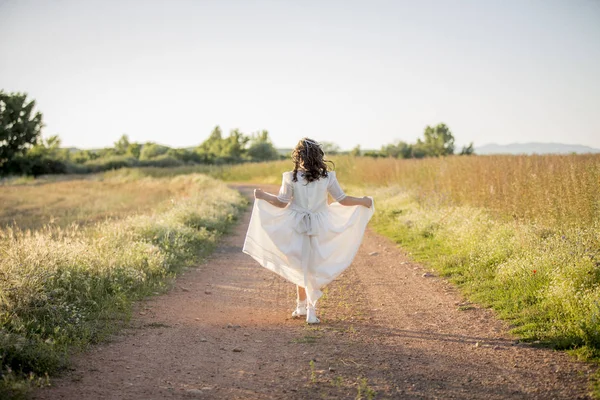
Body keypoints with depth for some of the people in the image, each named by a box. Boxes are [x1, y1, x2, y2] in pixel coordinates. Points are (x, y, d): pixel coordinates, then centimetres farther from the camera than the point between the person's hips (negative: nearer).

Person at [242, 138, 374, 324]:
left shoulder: (291, 178, -11)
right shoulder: (327, 177, -8)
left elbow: (281, 203, -6)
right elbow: (343, 200, -4)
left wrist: (262, 195, 8)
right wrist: (363, 201, 12)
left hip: (297, 226, 0)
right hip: (320, 228, 0)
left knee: (300, 266, 17)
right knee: (315, 268, 9)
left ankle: (302, 306, 28)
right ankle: (311, 309, 6)